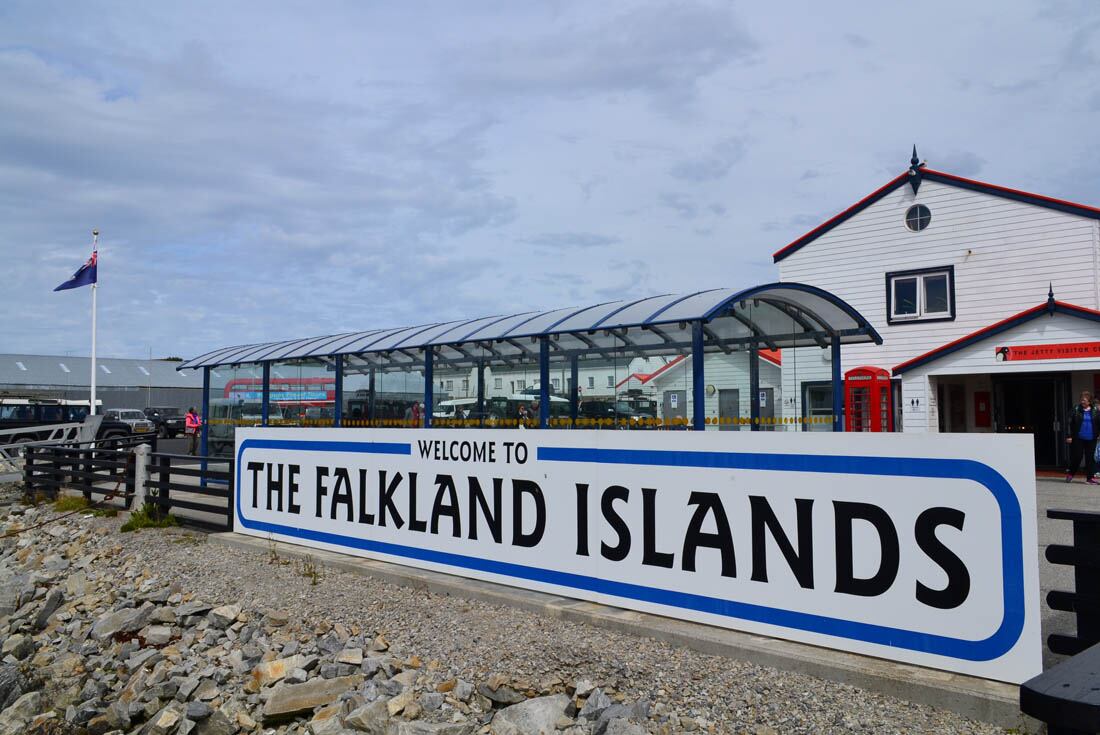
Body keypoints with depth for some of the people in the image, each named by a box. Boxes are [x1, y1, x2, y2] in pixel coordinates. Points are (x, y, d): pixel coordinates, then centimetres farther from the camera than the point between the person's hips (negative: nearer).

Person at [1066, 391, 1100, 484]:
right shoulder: (1076, 410, -2)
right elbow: (1070, 423, -3)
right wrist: (1069, 436, -7)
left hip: (1091, 439, 2)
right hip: (1078, 438, -2)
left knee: (1090, 458, 5)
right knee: (1077, 457, 0)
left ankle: (1090, 478, 12)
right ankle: (1070, 473, 19)